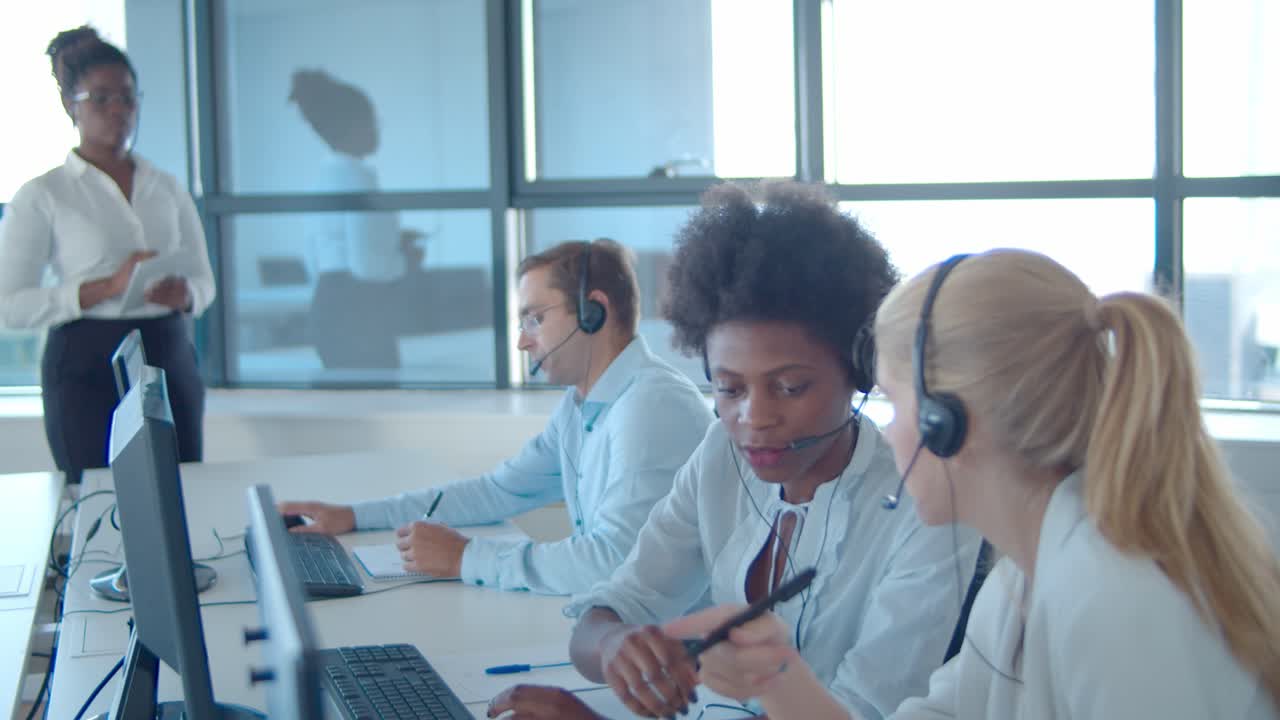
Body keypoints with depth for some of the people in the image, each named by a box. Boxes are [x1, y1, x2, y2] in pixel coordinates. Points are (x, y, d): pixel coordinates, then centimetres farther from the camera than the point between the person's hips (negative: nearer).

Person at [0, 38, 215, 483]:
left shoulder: (167, 188, 11)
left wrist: (184, 294, -9)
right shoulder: (42, 197, -2)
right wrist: (107, 287, -19)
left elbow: (204, 280, 15)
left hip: (170, 359, 4)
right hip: (87, 367, -4)